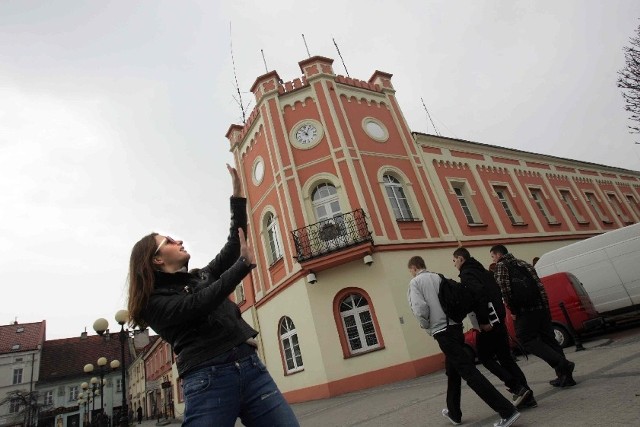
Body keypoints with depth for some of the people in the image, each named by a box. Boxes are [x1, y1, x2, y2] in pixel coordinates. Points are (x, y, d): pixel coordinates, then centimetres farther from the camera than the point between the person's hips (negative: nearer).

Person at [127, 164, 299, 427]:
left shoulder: (202, 276, 23)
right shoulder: (154, 301, 5)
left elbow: (233, 245, 20)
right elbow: (195, 306, -13)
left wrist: (238, 194, 17)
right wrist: (244, 264, -12)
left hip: (251, 367, 5)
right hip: (207, 381, -5)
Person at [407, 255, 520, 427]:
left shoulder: (415, 282, -4)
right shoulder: (439, 277, 14)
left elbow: (420, 309, -17)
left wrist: (426, 326, -1)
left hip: (443, 332, -8)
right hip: (456, 327, 8)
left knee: (469, 372, -7)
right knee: (453, 372, 21)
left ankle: (507, 411, -12)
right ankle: (454, 413, 34)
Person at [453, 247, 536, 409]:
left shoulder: (466, 274, -11)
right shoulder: (481, 270, 17)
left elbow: (480, 293, -26)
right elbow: (496, 291, 19)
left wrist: (484, 321, -23)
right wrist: (498, 313, 18)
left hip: (488, 324, -9)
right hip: (498, 319, 9)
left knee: (485, 357, 6)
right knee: (505, 357, 15)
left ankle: (517, 388, -1)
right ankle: (527, 395, 15)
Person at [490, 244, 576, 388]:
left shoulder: (501, 266, -2)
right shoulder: (523, 263, 21)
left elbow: (504, 289, -15)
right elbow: (539, 285, 14)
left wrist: (513, 310, -8)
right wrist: (545, 305, 13)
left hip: (525, 310, -8)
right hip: (542, 306, 8)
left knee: (527, 340, -1)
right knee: (548, 339, 13)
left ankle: (561, 363, -15)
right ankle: (565, 375, 13)